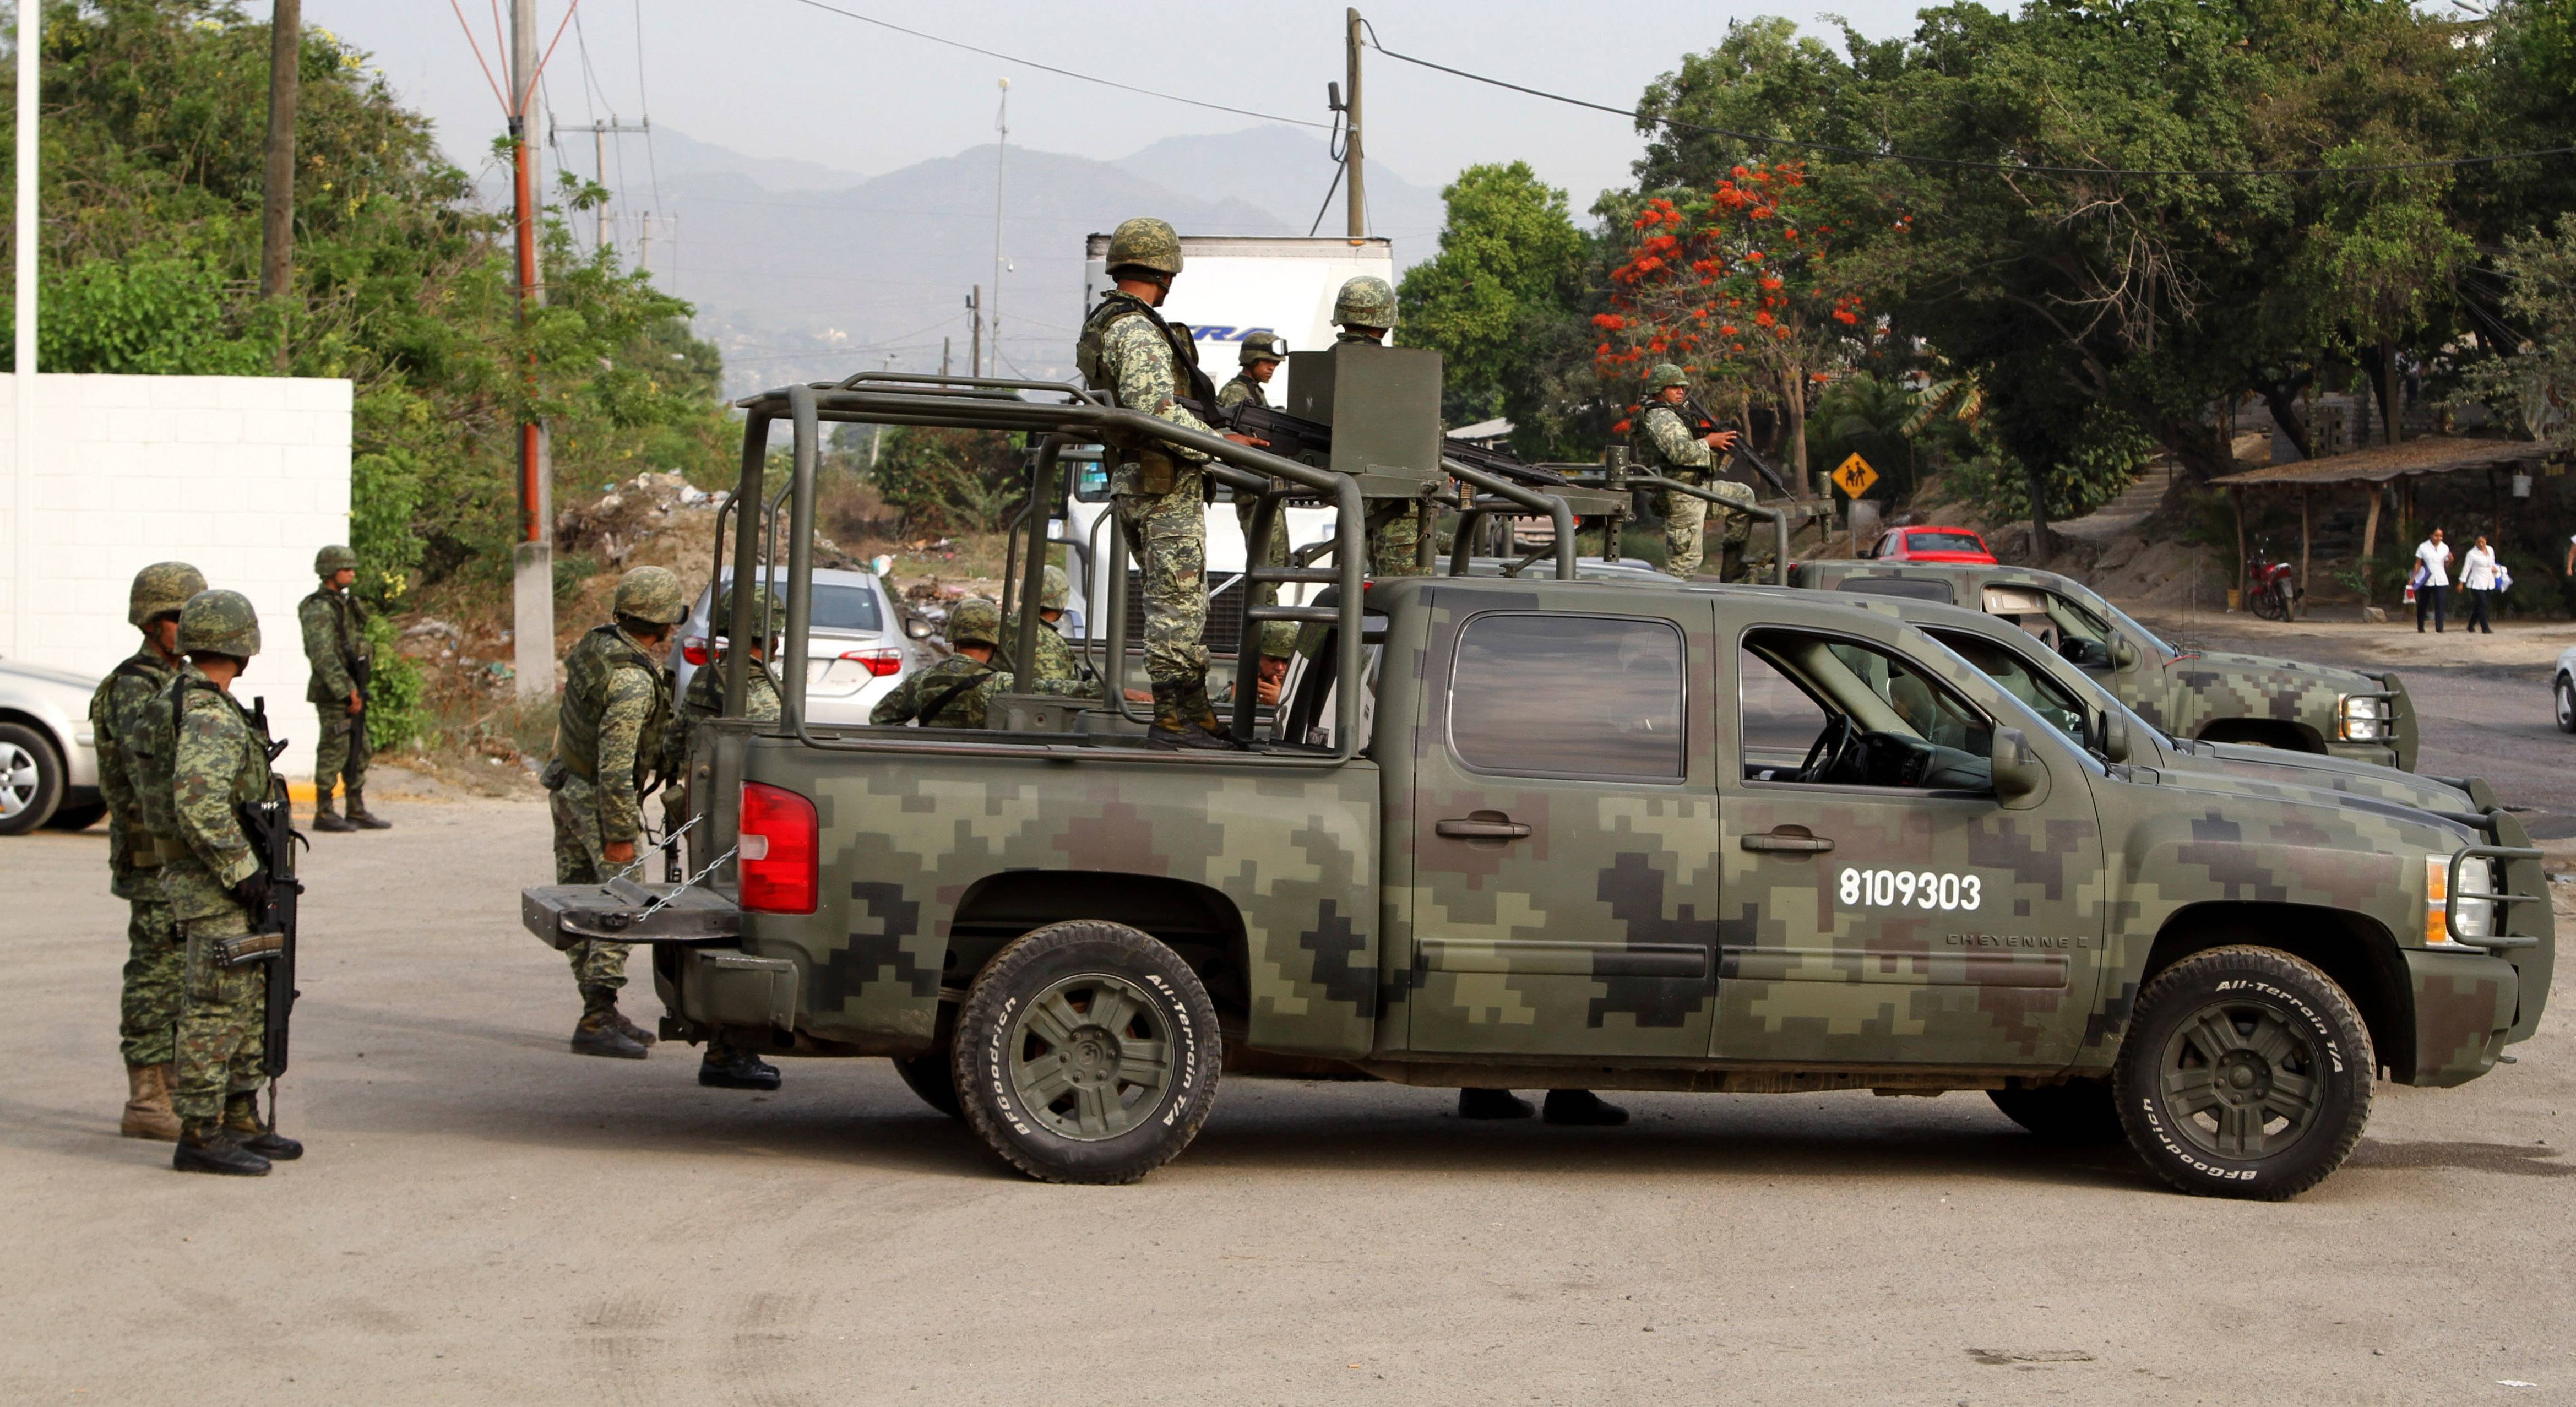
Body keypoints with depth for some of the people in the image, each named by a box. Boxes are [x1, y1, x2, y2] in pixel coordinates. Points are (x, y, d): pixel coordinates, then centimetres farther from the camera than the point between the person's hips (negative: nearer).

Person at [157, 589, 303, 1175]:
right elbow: (200, 805, -30)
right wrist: (242, 872, -26)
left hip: (228, 887, 10)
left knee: (250, 1004, 16)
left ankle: (240, 1121, 22)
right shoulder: (210, 717, -20)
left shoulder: (185, 699, 13)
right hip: (214, 889, -10)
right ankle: (200, 1136, -3)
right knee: (217, 1011, -6)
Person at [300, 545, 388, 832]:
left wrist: (357, 690, 17)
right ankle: (324, 814, -2)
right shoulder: (319, 609, -14)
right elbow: (323, 656, -21)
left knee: (359, 751, 11)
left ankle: (357, 811, 16)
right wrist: (346, 691, -23)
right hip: (332, 692, -9)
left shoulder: (344, 604, 16)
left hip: (351, 689, 9)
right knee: (334, 751, -6)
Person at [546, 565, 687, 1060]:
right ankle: (597, 1020, -15)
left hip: (568, 790, 10)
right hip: (599, 801, -10)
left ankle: (600, 1010, 20)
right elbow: (615, 764, -29)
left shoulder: (596, 644, 1)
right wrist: (620, 833, -25)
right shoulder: (633, 681, -27)